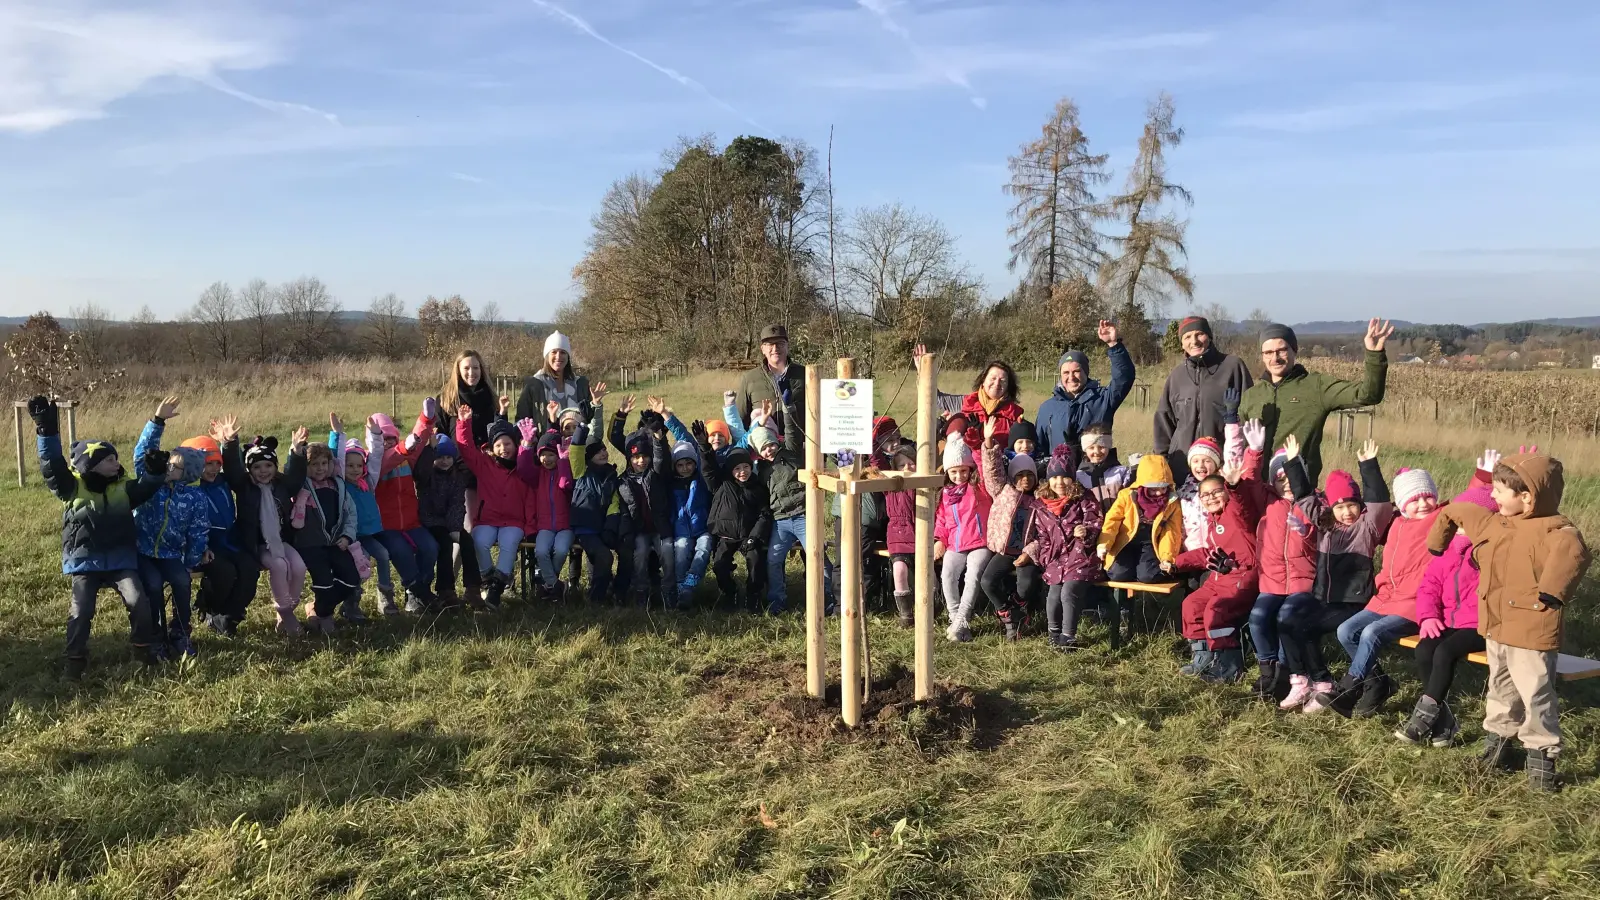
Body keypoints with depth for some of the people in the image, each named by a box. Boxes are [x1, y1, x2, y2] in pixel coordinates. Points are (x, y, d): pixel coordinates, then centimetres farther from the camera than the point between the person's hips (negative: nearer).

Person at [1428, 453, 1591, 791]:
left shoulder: (1554, 530, -19)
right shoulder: (1491, 522, 6)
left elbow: (1572, 553, -41)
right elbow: (1454, 511, 22)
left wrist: (1550, 593, -47)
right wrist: (1436, 544, 29)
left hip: (1532, 633, -8)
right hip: (1495, 628, 8)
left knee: (1536, 696, 1)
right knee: (1501, 690, 22)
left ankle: (1542, 757, 13)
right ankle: (1497, 739, 37)